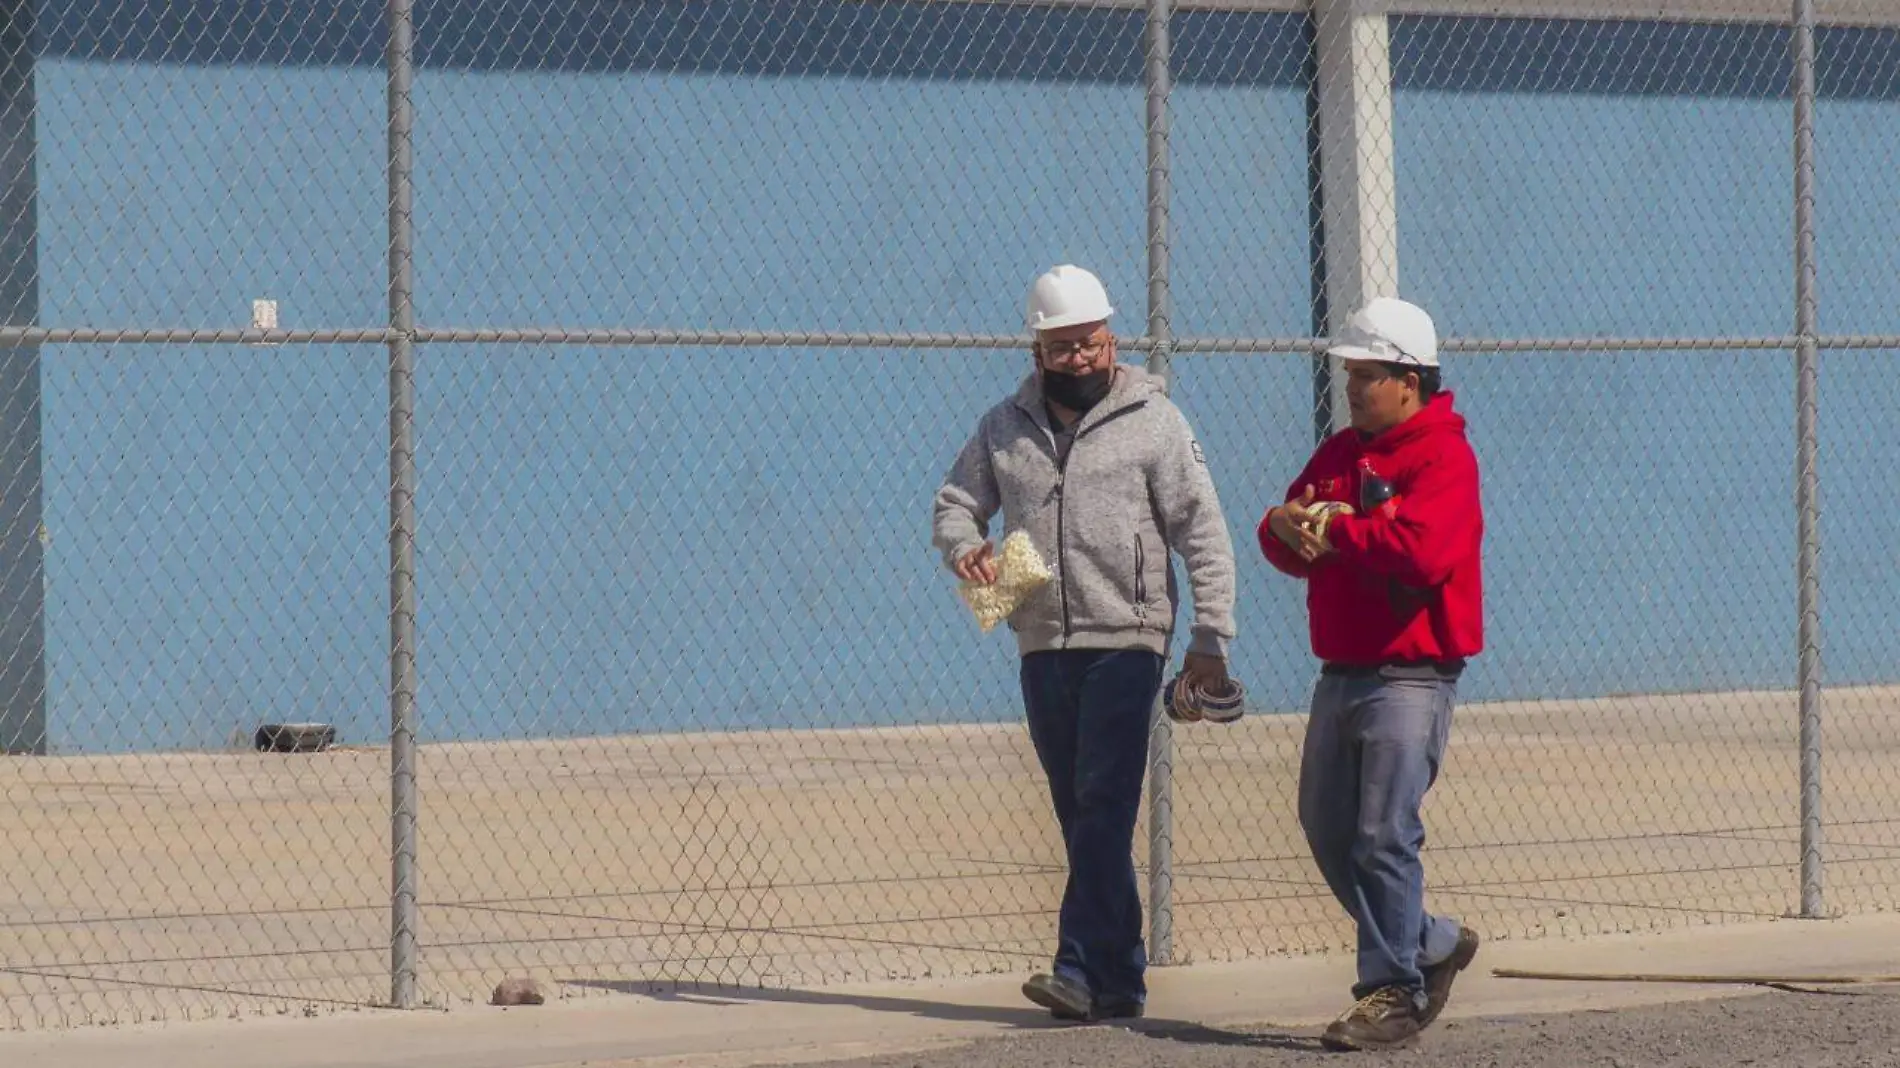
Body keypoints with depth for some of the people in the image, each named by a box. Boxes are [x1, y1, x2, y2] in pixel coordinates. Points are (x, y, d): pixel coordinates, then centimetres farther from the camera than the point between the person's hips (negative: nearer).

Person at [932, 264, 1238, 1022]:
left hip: (1125, 641, -5)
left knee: (1104, 808, -14)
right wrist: (964, 546, -8)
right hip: (1042, 647, 5)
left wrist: (1211, 637, -8)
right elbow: (955, 502, 17)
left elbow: (1203, 533, -2)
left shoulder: (1152, 420, 0)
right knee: (1080, 817, 7)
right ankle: (1119, 978, 12)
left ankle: (1086, 971, -20)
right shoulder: (1005, 427, 12)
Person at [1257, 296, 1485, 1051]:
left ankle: (1394, 993, -5)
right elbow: (1284, 539, 13)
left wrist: (1333, 529, -14)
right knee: (1327, 830, 12)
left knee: (1383, 836, -12)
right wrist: (1288, 527, -12)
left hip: (1410, 676, -9)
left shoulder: (1444, 458, -10)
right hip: (1341, 672, 9)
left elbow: (1422, 549, -25)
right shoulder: (1339, 452, 16)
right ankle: (1432, 944, 27)